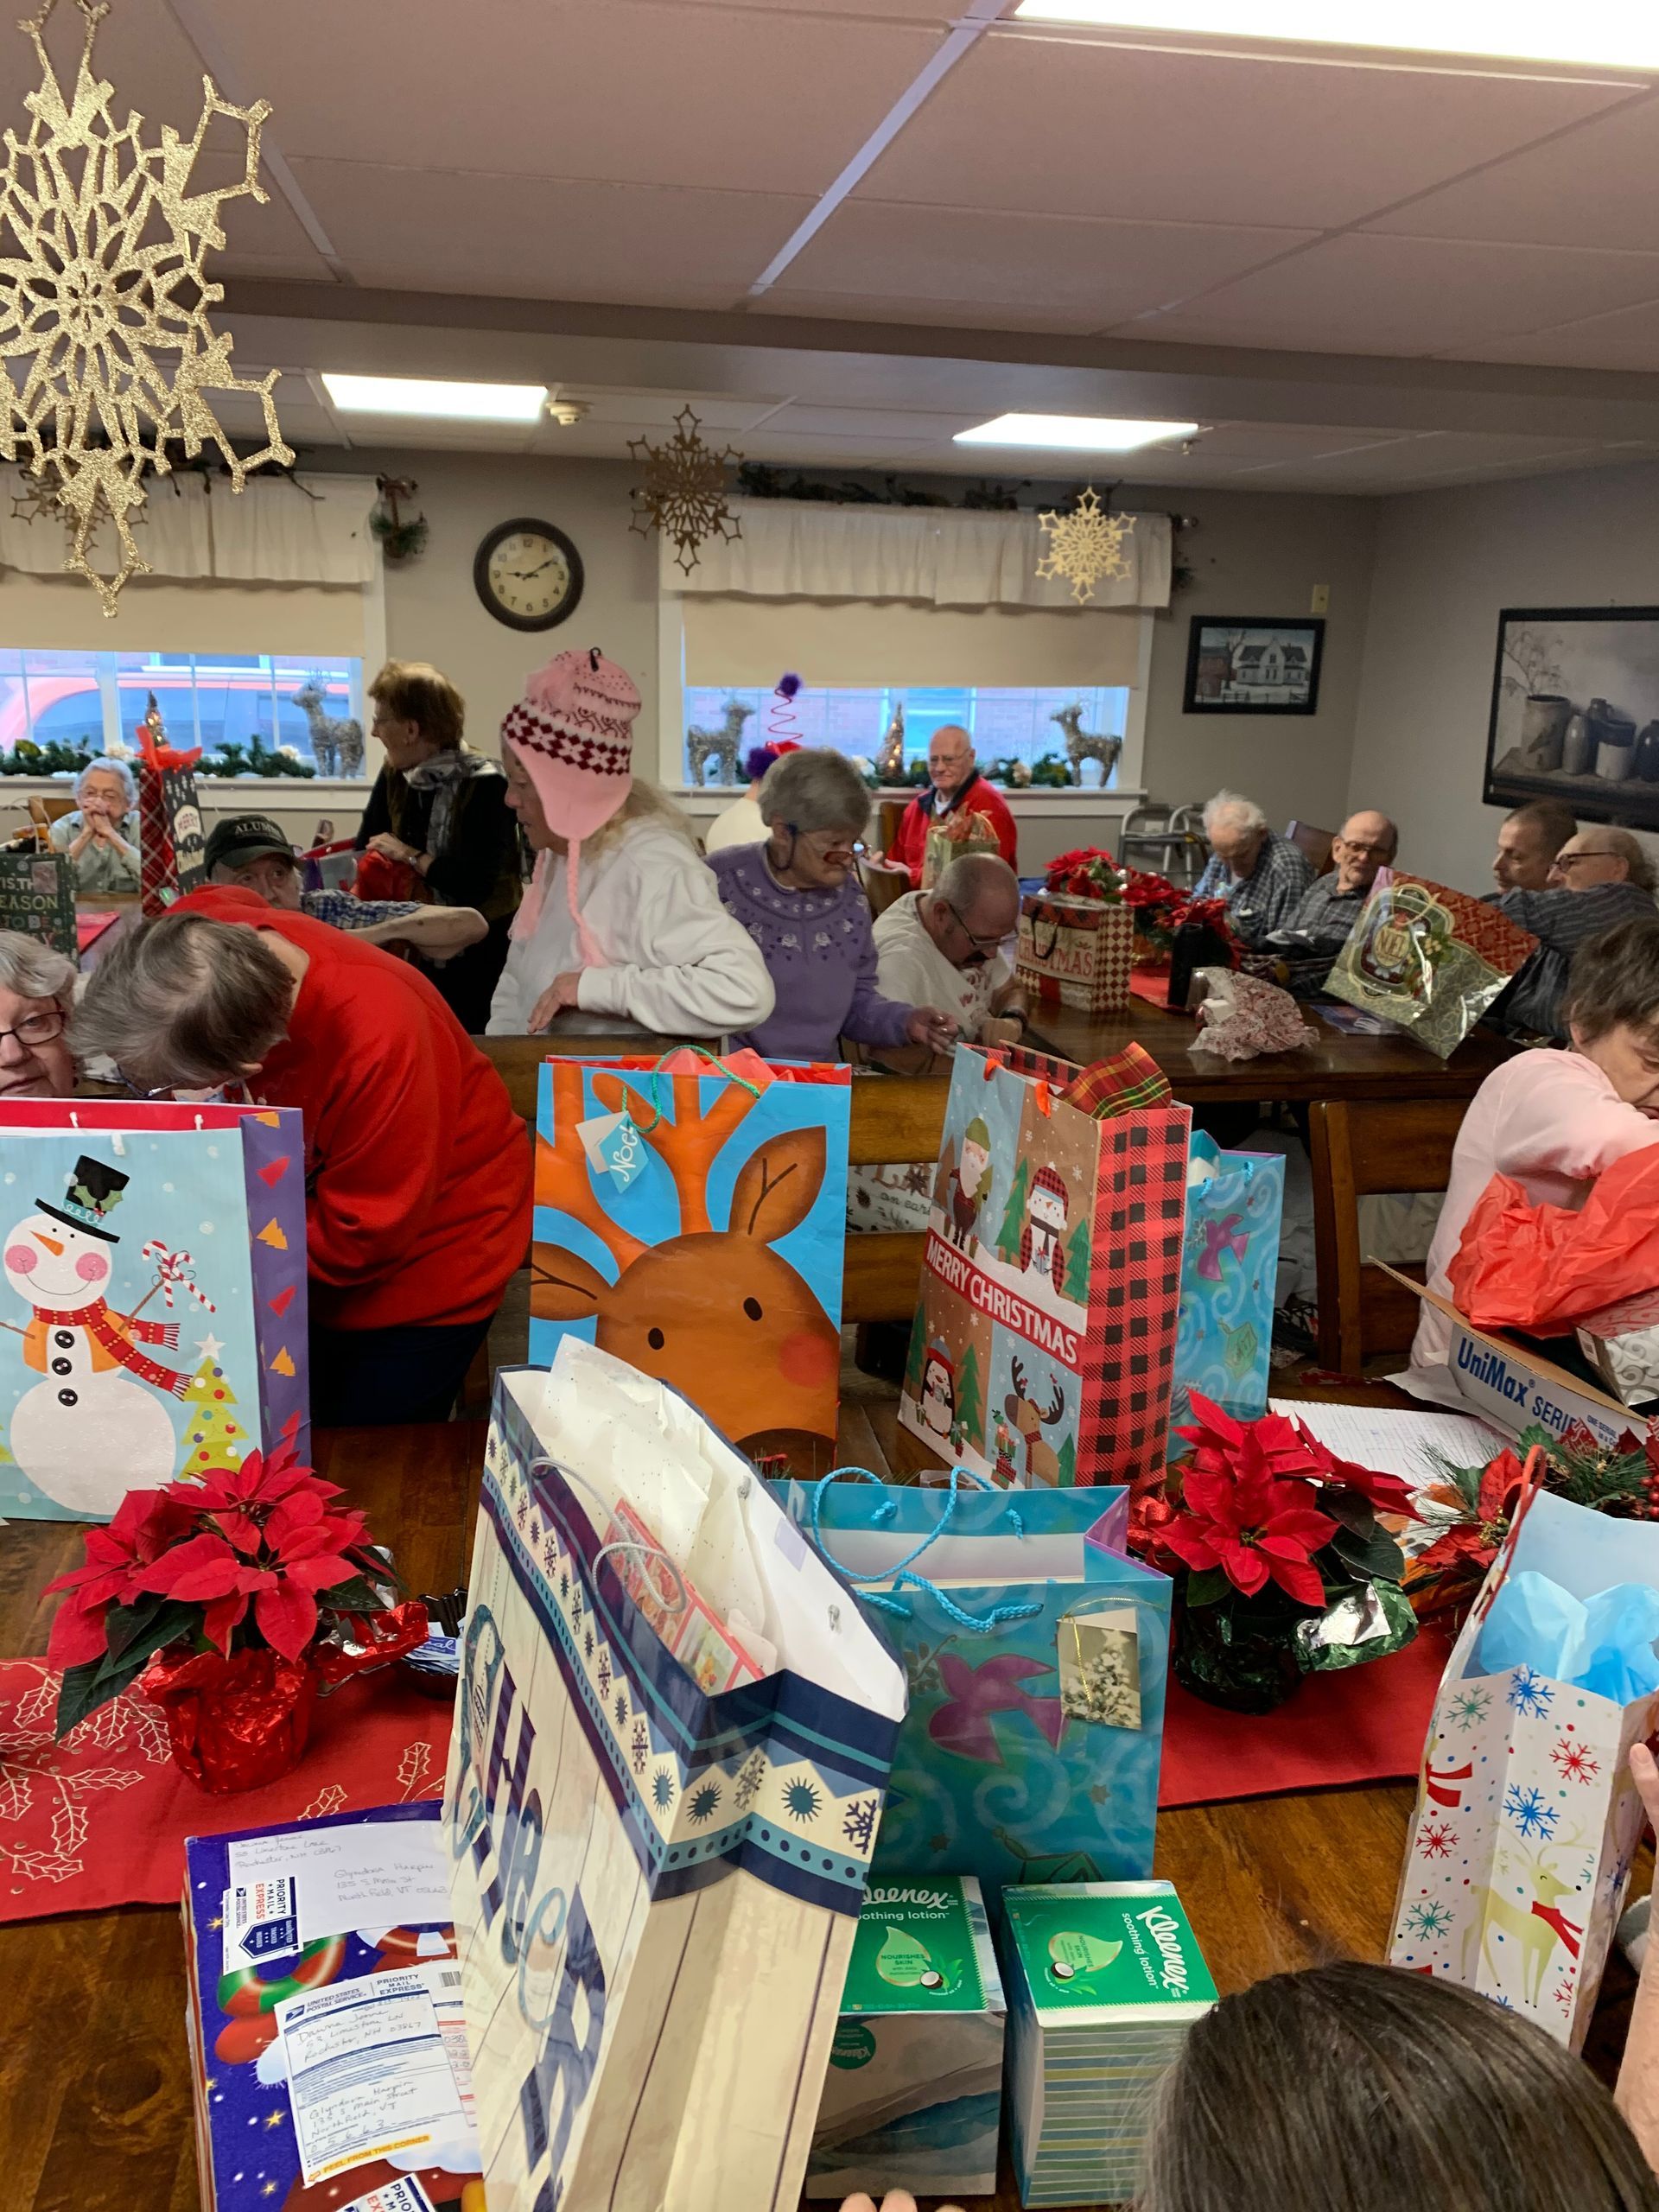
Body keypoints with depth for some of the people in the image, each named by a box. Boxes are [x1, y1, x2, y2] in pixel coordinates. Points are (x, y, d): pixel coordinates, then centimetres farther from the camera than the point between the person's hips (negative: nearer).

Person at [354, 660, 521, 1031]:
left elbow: (476, 883, -26)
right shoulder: (394, 776, 4)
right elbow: (364, 854, 3)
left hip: (480, 953, -6)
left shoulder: (485, 785, -17)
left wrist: (410, 856, -18)